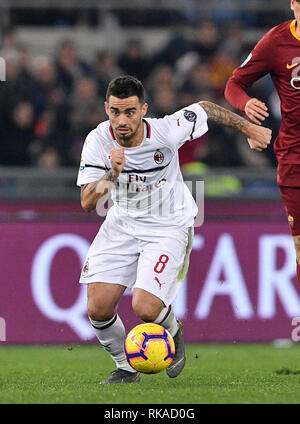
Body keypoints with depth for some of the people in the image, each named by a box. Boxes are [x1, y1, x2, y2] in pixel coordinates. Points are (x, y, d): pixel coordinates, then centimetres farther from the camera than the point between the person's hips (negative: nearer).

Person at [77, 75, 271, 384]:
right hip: (123, 223, 3)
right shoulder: (98, 141, -18)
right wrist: (113, 174, -36)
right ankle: (125, 368, 19)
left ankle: (173, 334, 17)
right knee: (98, 309, -9)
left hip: (169, 227, -3)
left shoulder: (166, 132, -24)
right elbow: (87, 202, -19)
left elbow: (205, 109, -4)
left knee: (146, 309, -20)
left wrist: (249, 129, 6)